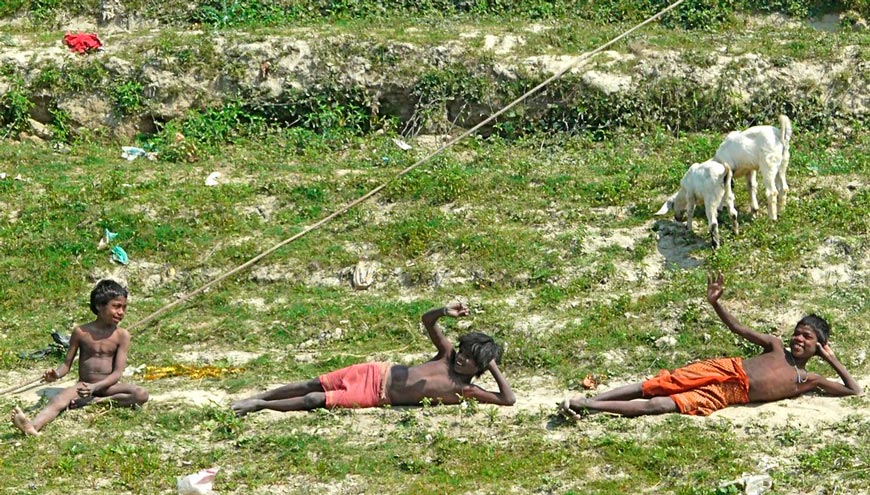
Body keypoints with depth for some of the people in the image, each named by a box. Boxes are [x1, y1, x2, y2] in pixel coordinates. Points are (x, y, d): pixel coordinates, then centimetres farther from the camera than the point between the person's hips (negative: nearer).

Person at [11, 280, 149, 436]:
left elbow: (117, 372, -8)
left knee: (141, 395, -27)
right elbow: (67, 363, 5)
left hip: (107, 386, 1)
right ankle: (34, 426, -60)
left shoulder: (122, 335, -1)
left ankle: (96, 401, -28)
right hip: (84, 385, -1)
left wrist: (95, 387, -25)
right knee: (58, 400, -32)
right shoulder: (81, 332, 1)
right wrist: (57, 374, -20)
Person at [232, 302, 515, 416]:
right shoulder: (448, 355, 2)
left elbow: (508, 400, -19)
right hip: (377, 373, 3)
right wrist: (445, 312, -15)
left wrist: (494, 368, -15)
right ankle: (257, 399, 16)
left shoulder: (465, 391, -10)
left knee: (316, 400, -13)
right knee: (314, 385, 1)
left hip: (378, 397, -3)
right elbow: (427, 321, 5)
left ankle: (258, 405, -3)